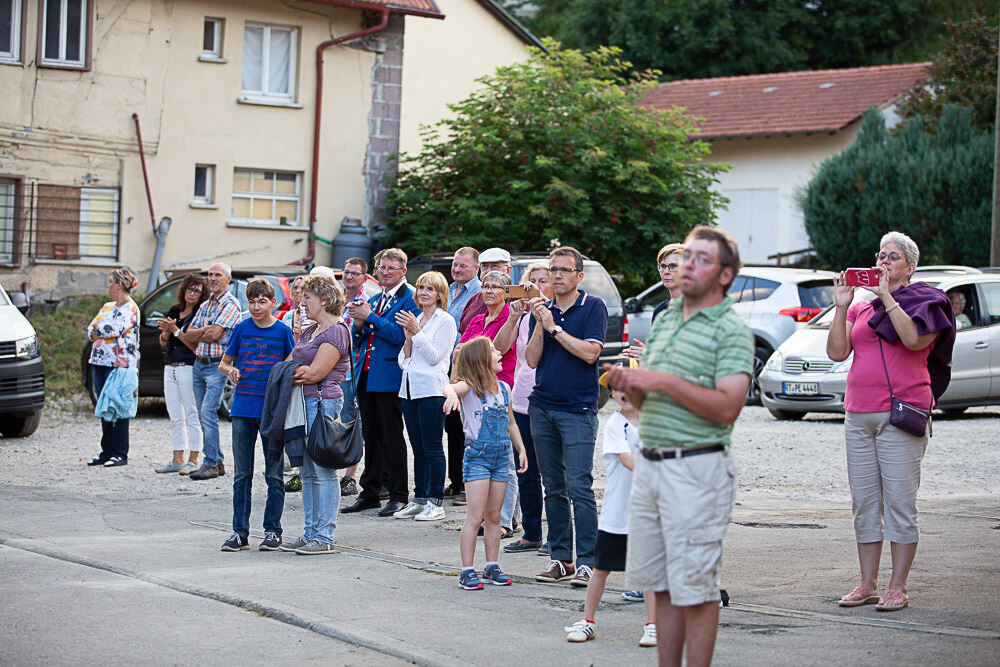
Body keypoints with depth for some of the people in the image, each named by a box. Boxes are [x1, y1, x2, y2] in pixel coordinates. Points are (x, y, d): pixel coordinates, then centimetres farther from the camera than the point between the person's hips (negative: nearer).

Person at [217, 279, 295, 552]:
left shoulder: (283, 331, 2)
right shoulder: (241, 329, 6)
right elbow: (223, 363, 12)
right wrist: (230, 370, -10)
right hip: (243, 408, 2)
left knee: (274, 474, 3)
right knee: (242, 475, 4)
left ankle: (272, 531, 11)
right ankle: (240, 532, 9)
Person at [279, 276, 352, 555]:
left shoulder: (337, 331, -9)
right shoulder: (309, 331, 19)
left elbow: (316, 373, -14)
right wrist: (299, 372, -2)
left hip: (323, 402, -9)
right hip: (304, 403, 9)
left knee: (323, 471, -7)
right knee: (307, 472, 11)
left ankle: (324, 537, -5)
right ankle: (310, 533, 16)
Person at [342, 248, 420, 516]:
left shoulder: (410, 298, -6)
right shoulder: (372, 300, 19)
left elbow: (402, 335, -18)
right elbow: (358, 341, 20)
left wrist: (370, 317, -15)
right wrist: (359, 323, -1)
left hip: (389, 377, -7)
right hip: (365, 377, 7)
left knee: (392, 439, -3)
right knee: (371, 437, 12)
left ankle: (398, 495, 4)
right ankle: (369, 493, 18)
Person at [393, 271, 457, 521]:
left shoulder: (445, 321, -3)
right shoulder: (415, 320, 18)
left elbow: (434, 357, -11)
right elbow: (404, 361, 16)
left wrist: (416, 331, -15)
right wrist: (408, 337, 0)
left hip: (431, 390, -7)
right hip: (410, 388, 7)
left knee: (433, 448, -7)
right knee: (418, 449, 10)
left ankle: (435, 503, -5)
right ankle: (419, 500, 14)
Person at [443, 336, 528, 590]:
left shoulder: (504, 388, 11)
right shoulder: (470, 387, -9)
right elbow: (450, 387, -31)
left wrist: (521, 450, 17)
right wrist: (452, 394, -55)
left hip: (501, 457, 6)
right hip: (477, 457, -6)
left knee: (494, 516, 11)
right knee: (475, 517, -6)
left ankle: (492, 566, 19)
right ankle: (467, 571, -2)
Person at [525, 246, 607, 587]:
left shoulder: (593, 308, -1)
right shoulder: (541, 309, 13)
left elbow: (590, 352, -13)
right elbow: (532, 360, 6)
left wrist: (554, 328, -11)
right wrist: (540, 325, -7)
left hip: (578, 409, -5)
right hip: (542, 407, 5)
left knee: (578, 486, -11)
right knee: (553, 488, 8)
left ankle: (586, 562, -10)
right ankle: (560, 557, 13)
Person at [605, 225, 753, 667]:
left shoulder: (731, 331, -7)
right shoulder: (665, 320, 16)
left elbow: (727, 407, -18)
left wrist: (664, 382, -20)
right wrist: (629, 384, -1)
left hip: (697, 470, -7)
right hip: (649, 465, 7)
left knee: (695, 589, -3)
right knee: (660, 585, 11)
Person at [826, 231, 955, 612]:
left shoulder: (925, 302, 4)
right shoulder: (861, 308, 18)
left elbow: (914, 338, -17)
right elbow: (836, 352, 7)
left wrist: (887, 296, -14)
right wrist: (842, 307, -2)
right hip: (858, 415, 5)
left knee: (899, 502, -5)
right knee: (864, 503, 6)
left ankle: (897, 588, -1)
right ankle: (867, 584, 13)